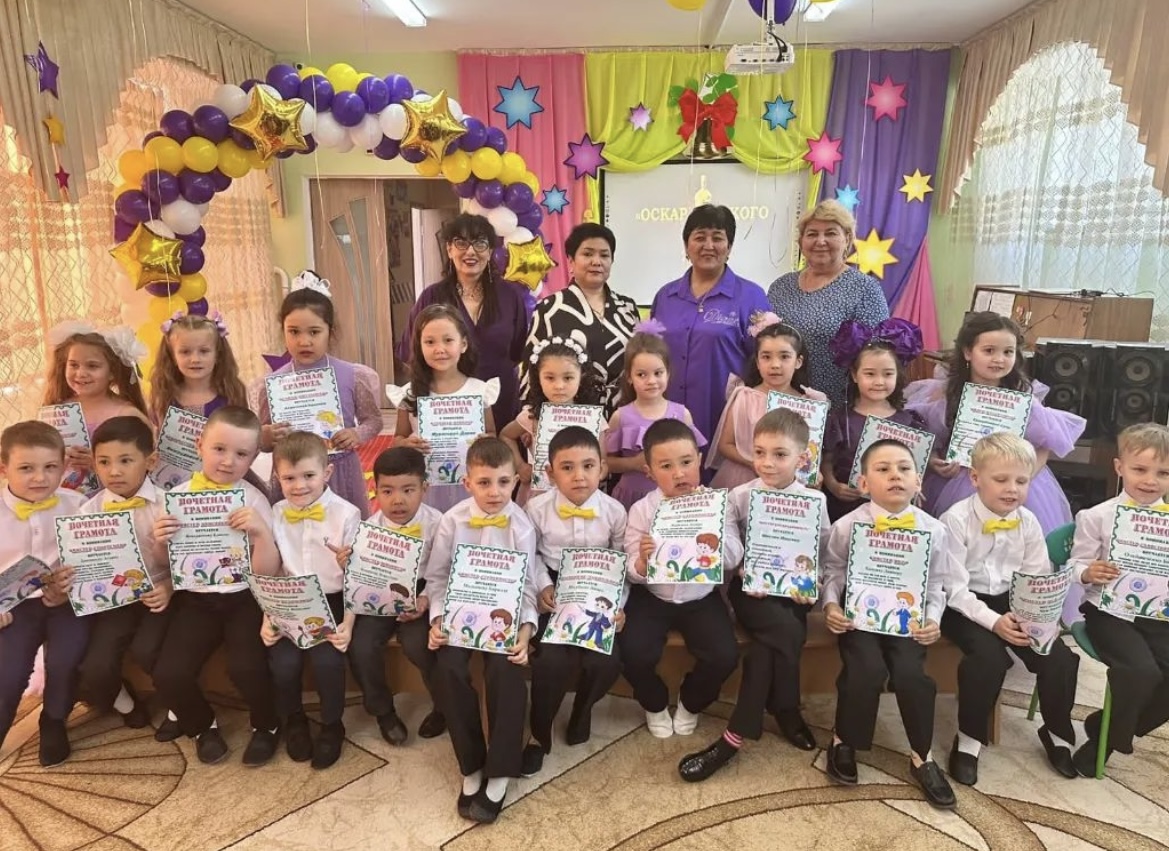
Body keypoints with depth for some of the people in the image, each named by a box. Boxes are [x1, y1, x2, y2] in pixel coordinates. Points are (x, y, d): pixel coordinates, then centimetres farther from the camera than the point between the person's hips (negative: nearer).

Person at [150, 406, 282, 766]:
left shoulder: (254, 500, -5)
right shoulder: (177, 498, 0)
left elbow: (268, 572, -9)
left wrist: (262, 532, -25)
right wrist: (159, 543, -15)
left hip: (243, 599, -2)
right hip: (195, 600, 3)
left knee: (246, 667, -25)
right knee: (168, 675, -17)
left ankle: (265, 726, 9)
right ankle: (203, 726, 16)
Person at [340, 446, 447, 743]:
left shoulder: (436, 523, -12)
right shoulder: (370, 528, -4)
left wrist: (426, 599, -25)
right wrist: (347, 567, -23)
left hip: (420, 595, -3)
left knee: (417, 644, -26)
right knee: (359, 645, -18)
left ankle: (444, 705, 5)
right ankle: (382, 710, 11)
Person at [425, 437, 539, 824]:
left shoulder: (521, 525, -10)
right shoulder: (452, 521, -8)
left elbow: (527, 584, -7)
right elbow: (437, 578, 0)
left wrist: (525, 630, -21)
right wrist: (438, 620, -14)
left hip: (505, 613, -1)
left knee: (505, 669, -26)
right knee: (448, 669, -23)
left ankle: (499, 771, -7)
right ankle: (471, 766, -2)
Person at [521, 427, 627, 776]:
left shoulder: (614, 511, -9)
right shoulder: (537, 508, -10)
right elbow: (530, 555, 3)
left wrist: (618, 602, -11)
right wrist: (543, 587, -12)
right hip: (555, 592, -1)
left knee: (606, 661, -19)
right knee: (553, 659, -23)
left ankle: (582, 711, 20)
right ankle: (539, 734, 7)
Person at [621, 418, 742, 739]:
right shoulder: (642, 510, -11)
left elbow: (733, 560, -14)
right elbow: (634, 575, -10)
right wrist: (642, 561, -34)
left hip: (701, 597, 1)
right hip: (652, 597, -1)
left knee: (724, 656, -18)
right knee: (634, 655, -21)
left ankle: (690, 703, 18)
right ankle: (655, 704, 16)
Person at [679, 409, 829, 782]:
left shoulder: (814, 500, -1)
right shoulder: (740, 496, -2)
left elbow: (822, 555, 3)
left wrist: (811, 586, -15)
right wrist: (746, 575, -17)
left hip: (792, 590, 1)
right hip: (750, 587, -1)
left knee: (769, 641, -27)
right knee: (787, 631, -30)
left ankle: (736, 735, -14)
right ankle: (785, 710, -8)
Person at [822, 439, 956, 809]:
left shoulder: (933, 529, -3)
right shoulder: (847, 526, -9)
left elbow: (936, 585, 6)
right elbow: (832, 573, 2)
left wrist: (932, 619, -9)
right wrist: (831, 604, -15)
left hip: (907, 617, 2)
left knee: (911, 673, -21)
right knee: (867, 670, -25)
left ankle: (921, 756, 6)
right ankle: (844, 741, 5)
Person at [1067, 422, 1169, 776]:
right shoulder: (1097, 517, -5)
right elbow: (1075, 565, -1)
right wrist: (1089, 573, -23)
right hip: (1110, 613, -4)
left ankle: (1106, 730, 12)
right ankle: (1110, 739, 3)